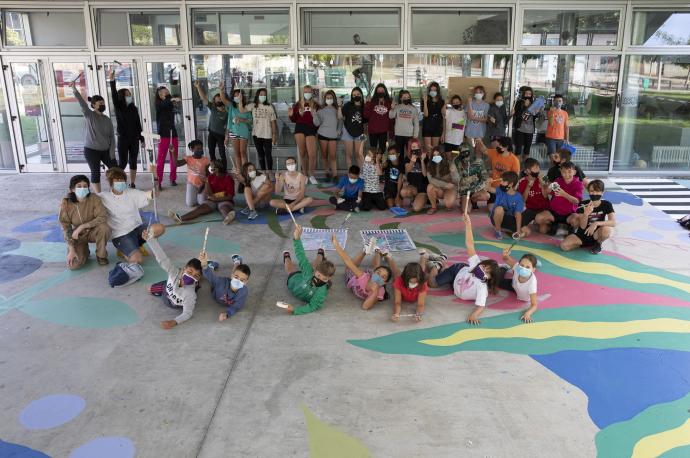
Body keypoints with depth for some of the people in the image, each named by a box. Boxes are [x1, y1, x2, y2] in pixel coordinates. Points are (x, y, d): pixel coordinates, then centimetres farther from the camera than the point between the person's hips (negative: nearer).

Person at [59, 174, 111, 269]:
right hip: (77, 236, 0)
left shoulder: (94, 198, -19)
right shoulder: (66, 204, -17)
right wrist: (71, 249, -20)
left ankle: (101, 255, -8)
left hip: (92, 232, 0)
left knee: (104, 227, -35)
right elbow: (65, 228, -13)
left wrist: (82, 227, -32)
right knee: (73, 265, -20)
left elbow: (103, 218, -27)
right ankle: (84, 250, 16)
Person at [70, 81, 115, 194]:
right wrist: (74, 89, -41)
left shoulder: (107, 119, 5)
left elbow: (112, 136, 3)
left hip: (106, 150, 4)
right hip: (91, 150, -4)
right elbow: (82, 103, -24)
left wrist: (112, 153, -4)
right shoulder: (89, 115, -7)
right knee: (96, 173, 0)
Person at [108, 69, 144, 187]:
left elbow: (138, 124, 10)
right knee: (122, 162, -3)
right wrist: (112, 80, -34)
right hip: (123, 139, -4)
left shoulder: (134, 109, 6)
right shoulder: (118, 108, -5)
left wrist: (141, 138, 10)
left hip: (134, 139, 4)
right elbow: (114, 95, -21)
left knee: (133, 162, 8)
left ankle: (132, 185, 17)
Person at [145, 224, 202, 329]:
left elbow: (187, 314, -39)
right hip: (168, 288, 3)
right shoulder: (175, 272, -42)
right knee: (152, 290, 23)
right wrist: (151, 238, -56)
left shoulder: (190, 295, -48)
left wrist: (174, 322, -54)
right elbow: (162, 258, -48)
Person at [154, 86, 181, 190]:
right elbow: (164, 104, -24)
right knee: (161, 159, -5)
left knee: (174, 158, 8)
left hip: (173, 134, 5)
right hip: (163, 135, -5)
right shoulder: (159, 105, -7)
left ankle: (173, 179, 19)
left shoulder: (170, 104, 7)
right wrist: (172, 99, -42)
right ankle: (159, 182, -4)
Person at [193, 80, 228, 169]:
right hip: (211, 134, 4)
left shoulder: (226, 113, -11)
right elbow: (203, 98, -12)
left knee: (222, 154, -1)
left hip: (221, 135, -4)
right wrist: (198, 87, -25)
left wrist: (226, 138, -17)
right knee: (211, 153, 13)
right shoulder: (212, 108, -3)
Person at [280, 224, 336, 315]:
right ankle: (286, 257, 73)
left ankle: (320, 255, 70)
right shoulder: (309, 271, -46)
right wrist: (297, 238, -64)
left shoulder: (322, 291, -52)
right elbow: (301, 256, -49)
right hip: (295, 279, -1)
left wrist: (294, 310, -67)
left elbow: (312, 307, -53)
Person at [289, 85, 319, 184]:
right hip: (300, 129, 1)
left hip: (311, 130, -1)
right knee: (302, 153, 7)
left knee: (312, 154, -11)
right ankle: (304, 174, 21)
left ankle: (311, 175, 7)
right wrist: (291, 115, -9)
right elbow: (294, 120, 10)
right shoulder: (298, 105, 9)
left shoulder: (315, 105, 8)